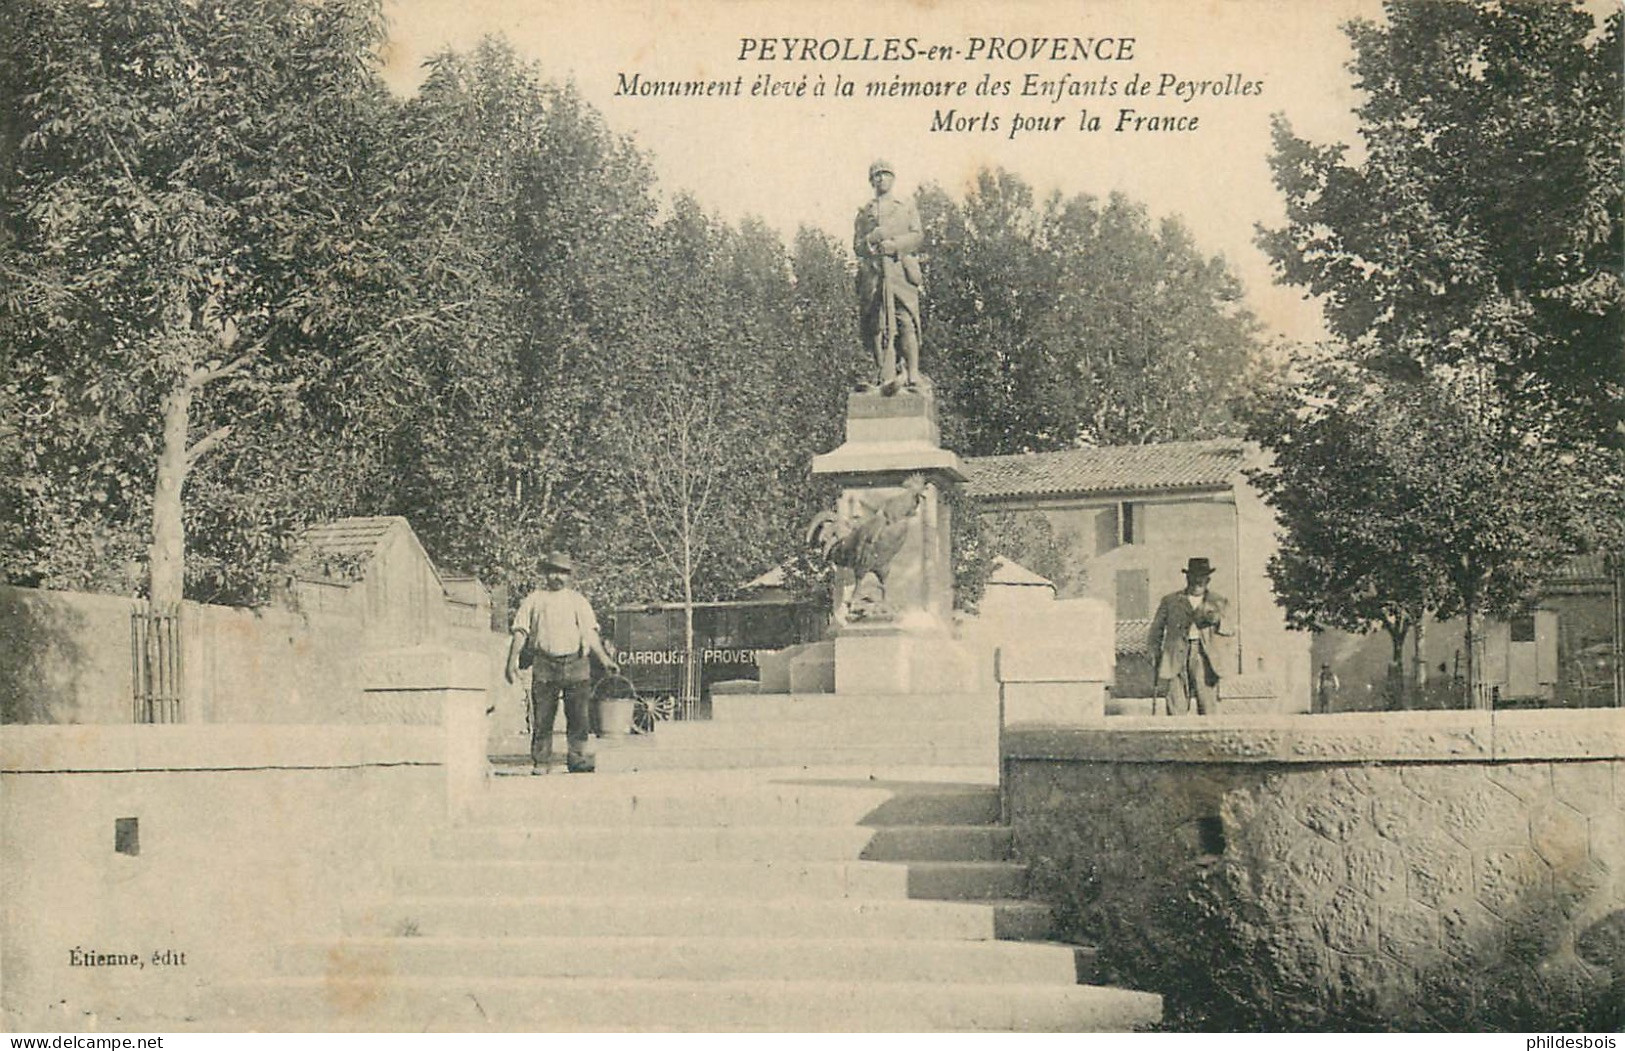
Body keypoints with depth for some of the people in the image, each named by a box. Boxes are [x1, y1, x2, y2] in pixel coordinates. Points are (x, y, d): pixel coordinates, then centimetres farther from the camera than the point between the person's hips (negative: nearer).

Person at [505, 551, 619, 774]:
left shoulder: (578, 601, 17)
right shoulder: (533, 600, 12)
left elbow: (590, 634, 13)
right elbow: (520, 632, 7)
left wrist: (605, 660, 2)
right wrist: (512, 661, -4)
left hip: (576, 665, 1)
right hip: (544, 665, -1)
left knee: (580, 715, -5)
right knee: (542, 718, -1)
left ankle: (577, 757, 1)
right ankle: (540, 762, 4)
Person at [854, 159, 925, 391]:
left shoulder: (907, 206, 19)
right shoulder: (864, 212, 22)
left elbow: (918, 236, 7)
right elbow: (857, 247, 15)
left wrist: (894, 245, -8)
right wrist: (872, 239, -6)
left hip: (901, 269, -1)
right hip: (873, 273, 2)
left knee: (906, 321, -13)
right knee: (877, 324, -8)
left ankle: (912, 373, -15)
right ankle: (886, 375, -12)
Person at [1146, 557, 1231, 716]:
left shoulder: (1216, 603, 17)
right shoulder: (1170, 601, 16)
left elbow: (1228, 629, 4)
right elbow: (1155, 633, 20)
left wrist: (1216, 619, -16)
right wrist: (1158, 657, 9)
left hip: (1204, 658, 0)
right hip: (1177, 658, 0)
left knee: (1208, 706, -8)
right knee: (1177, 707, -7)